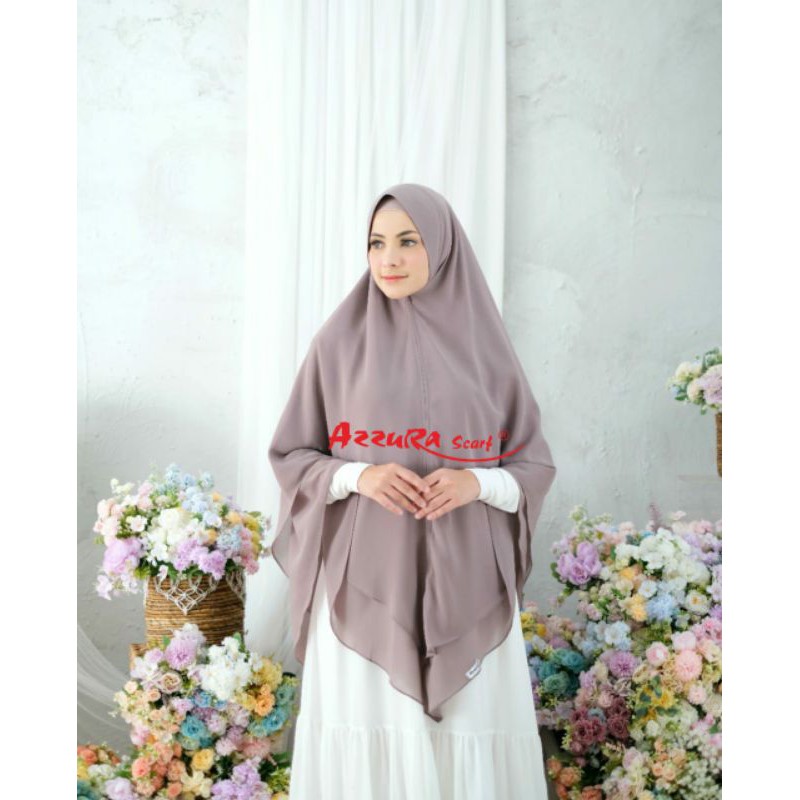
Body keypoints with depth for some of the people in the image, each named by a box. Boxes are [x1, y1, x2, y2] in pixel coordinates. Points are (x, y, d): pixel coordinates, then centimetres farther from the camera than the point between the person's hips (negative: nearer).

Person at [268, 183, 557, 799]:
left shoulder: (484, 346, 3)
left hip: (464, 581, 1)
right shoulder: (340, 342, 1)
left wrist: (478, 483, -14)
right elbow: (290, 456, 4)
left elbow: (535, 465, 6)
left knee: (471, 738, 2)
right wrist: (359, 476, -14)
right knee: (367, 730, 1)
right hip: (365, 578, 0)